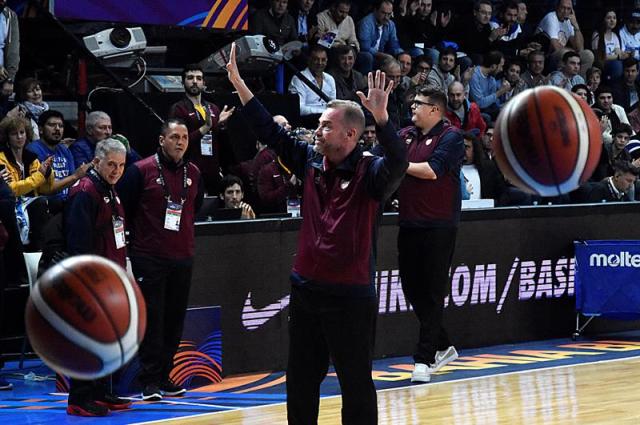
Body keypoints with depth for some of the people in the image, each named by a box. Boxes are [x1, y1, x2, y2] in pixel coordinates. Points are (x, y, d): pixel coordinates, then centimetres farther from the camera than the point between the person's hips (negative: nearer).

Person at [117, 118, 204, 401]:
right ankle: (149, 380, -2)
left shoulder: (193, 173, 9)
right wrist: (134, 239, 2)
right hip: (148, 258, -5)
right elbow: (123, 208, -2)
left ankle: (164, 376, 15)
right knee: (152, 318, -5)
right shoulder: (141, 171, -6)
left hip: (182, 258, 5)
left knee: (175, 320, 7)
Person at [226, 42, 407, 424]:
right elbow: (271, 132, 8)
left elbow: (398, 163, -32)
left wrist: (381, 116, -46)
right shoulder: (311, 161, 4)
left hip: (351, 296, -6)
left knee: (356, 385, 1)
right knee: (300, 383, 15)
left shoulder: (370, 173, -13)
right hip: (307, 288, 7)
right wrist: (238, 82, 4)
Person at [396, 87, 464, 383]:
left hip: (438, 227, -7)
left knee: (432, 292, -4)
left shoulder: (451, 137, -6)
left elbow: (432, 170, -17)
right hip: (409, 223, 7)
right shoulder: (406, 135, 13)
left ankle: (424, 358, -2)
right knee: (412, 289, 9)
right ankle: (443, 347, 24)